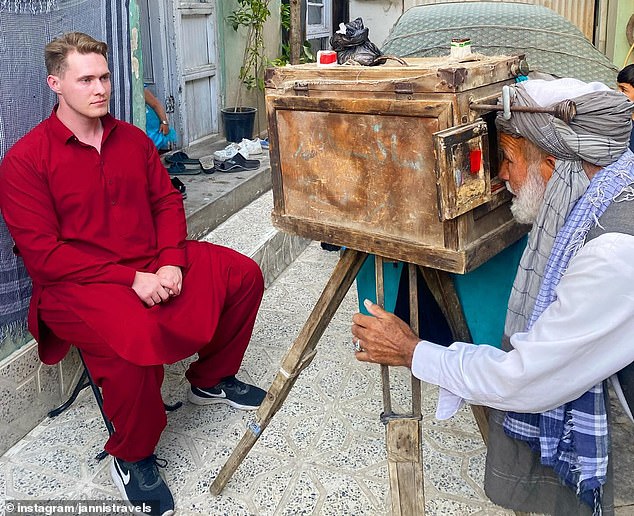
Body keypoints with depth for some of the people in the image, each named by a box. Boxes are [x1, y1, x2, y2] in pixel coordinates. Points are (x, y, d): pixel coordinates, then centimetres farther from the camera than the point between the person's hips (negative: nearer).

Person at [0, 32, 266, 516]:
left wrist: (171, 262, -10)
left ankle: (211, 379, 22)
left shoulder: (133, 139, 9)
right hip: (77, 284, -6)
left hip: (154, 263, 7)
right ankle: (133, 458, -8)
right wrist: (131, 278, -22)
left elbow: (167, 202, 10)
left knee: (244, 274, 0)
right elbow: (43, 254, -15)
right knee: (134, 338, -37)